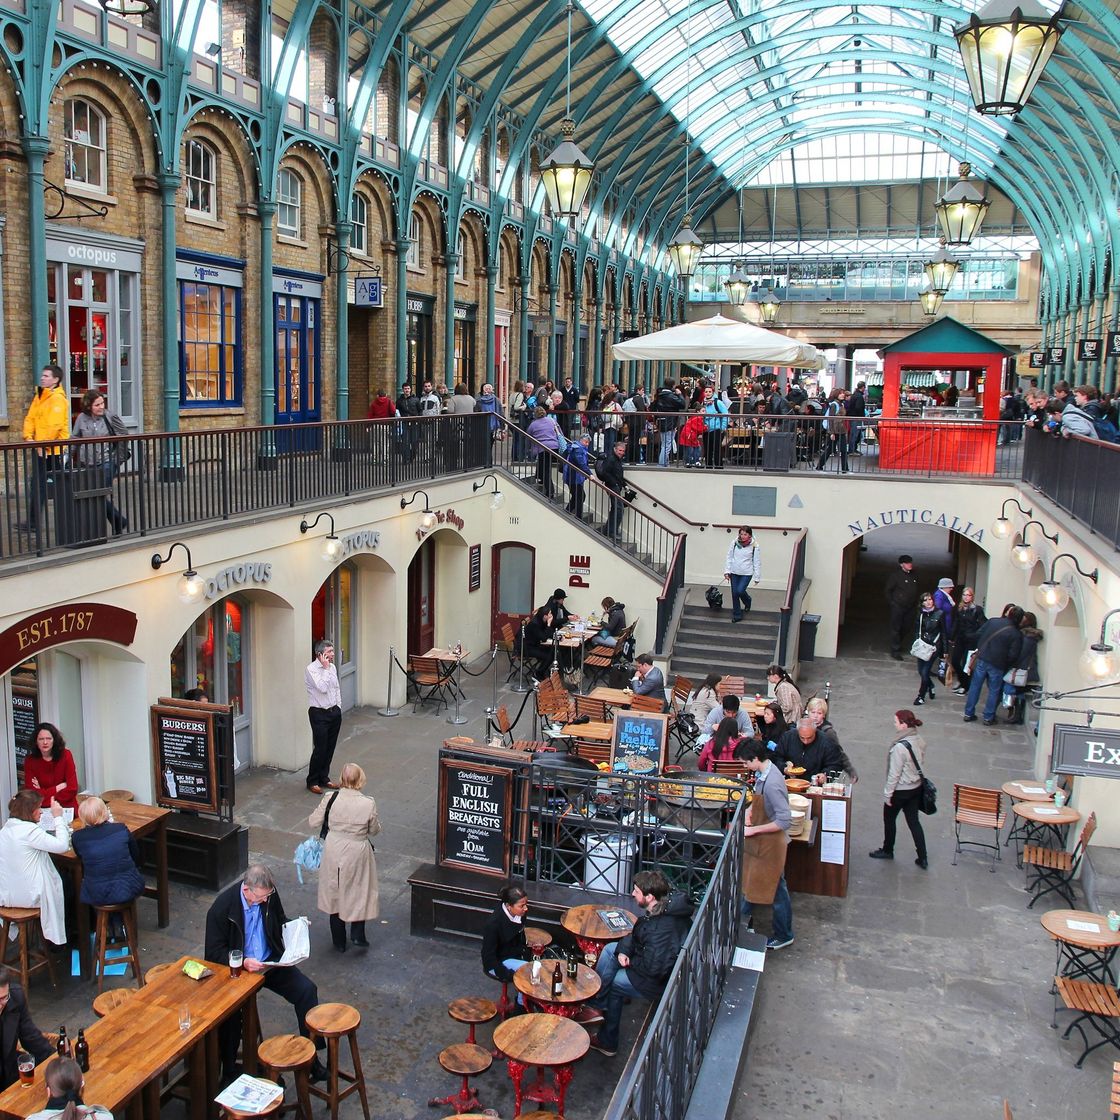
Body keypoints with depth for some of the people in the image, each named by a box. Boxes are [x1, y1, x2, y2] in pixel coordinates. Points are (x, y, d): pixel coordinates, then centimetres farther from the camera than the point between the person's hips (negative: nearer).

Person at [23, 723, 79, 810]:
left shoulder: (65, 755, -5)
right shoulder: (30, 761, -3)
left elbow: (72, 790, -9)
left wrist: (44, 793, -8)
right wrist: (58, 788, -8)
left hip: (67, 807, -1)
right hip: (43, 810, 2)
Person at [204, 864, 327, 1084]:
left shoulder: (270, 895, -8)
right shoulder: (222, 907, -20)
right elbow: (214, 952, -14)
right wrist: (242, 962, -29)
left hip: (270, 961, 4)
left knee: (306, 990, -15)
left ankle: (311, 1055, -4)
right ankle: (229, 1069, -7)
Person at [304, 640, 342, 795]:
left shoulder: (332, 667, 7)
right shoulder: (311, 670, -14)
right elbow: (322, 688, -25)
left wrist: (338, 708, 12)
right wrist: (326, 669, -19)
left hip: (334, 712, 7)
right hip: (319, 714, -7)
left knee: (330, 748, 12)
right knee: (320, 749, -4)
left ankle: (324, 778, 25)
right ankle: (312, 781, 11)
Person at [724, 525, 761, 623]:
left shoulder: (754, 546, -10)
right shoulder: (734, 543, -5)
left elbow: (757, 562, -4)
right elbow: (729, 557, 4)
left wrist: (757, 577, -2)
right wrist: (727, 571, 1)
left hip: (747, 573, -3)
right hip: (734, 572, 3)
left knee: (740, 591, -15)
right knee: (734, 593, 4)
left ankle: (747, 602, 21)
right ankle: (737, 615, 18)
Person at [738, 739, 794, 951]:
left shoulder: (771, 784, -31)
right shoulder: (763, 773, -3)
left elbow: (785, 821, -31)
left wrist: (754, 829, -24)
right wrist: (749, 816, 0)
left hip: (771, 843, -9)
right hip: (759, 841, 9)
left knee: (776, 889, 8)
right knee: (750, 881, 24)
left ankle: (783, 936, 26)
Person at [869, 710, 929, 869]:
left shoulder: (900, 747, -29)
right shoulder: (920, 741, -5)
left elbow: (894, 773, -22)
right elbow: (921, 763, 8)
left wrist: (887, 794, -12)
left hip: (900, 790, -7)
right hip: (916, 787, 7)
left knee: (889, 819, 17)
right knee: (914, 821, 16)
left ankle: (887, 850, 35)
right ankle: (922, 858, 19)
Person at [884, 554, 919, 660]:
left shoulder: (914, 575, 5)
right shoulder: (895, 575, -12)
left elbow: (915, 590, 17)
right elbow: (887, 590, -7)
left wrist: (915, 603, 11)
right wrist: (891, 603, -7)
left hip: (910, 607, 6)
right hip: (897, 607, -6)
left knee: (906, 628, 12)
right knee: (896, 628, -1)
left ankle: (897, 644, 34)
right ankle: (895, 650, 5)